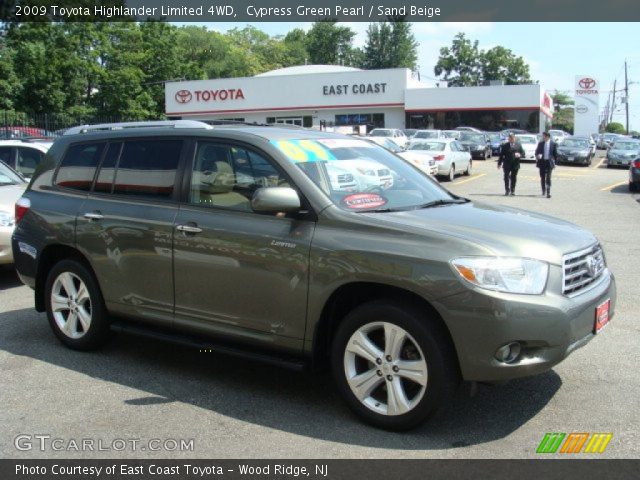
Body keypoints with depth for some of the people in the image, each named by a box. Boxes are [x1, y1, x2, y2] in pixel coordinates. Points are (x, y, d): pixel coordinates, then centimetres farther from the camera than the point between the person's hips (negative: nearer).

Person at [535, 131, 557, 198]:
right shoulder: (540, 143, 6)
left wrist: (554, 162, 0)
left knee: (548, 178, -8)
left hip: (549, 162, -3)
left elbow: (555, 154, 4)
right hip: (541, 162, 3)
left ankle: (548, 193, -8)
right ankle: (543, 190, 24)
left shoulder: (553, 144, 0)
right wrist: (538, 156, -14)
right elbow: (536, 152, 7)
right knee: (542, 177, 8)